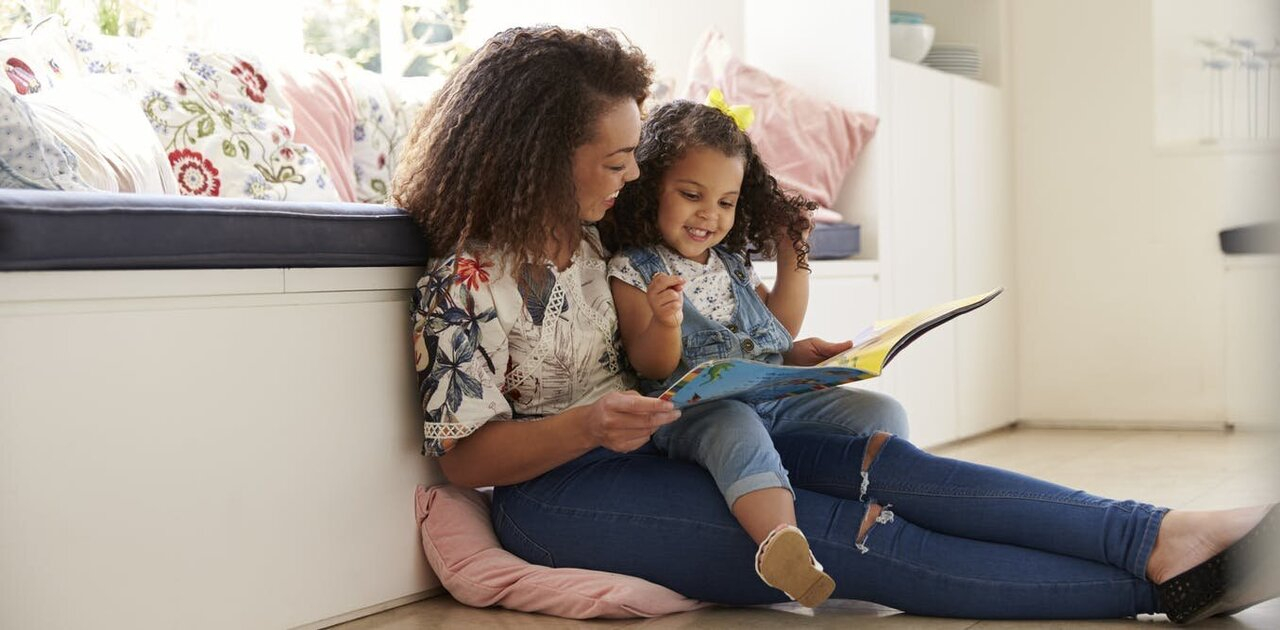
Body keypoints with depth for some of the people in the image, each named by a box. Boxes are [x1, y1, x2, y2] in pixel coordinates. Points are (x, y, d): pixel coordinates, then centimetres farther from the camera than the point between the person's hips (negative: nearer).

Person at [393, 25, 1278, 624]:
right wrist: (589, 425, -29)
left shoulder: (585, 236, 10)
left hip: (653, 449, 8)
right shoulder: (468, 279, -14)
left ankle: (1163, 537, -28)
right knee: (860, 538, -23)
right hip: (559, 490, -8)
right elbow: (464, 457, -15)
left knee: (882, 463, -17)